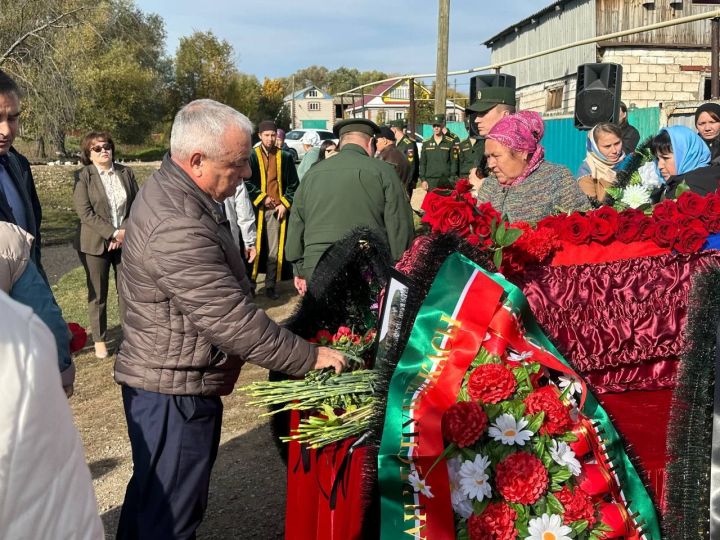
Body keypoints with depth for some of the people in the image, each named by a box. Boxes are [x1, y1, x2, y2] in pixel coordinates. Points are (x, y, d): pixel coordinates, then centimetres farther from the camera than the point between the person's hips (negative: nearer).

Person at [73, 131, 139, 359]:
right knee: (97, 294, 7)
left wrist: (126, 232, -11)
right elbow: (85, 212, -12)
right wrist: (113, 233, -18)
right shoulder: (83, 177, -5)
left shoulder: (126, 173, 4)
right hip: (95, 243, -2)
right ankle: (99, 340, 20)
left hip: (125, 240, 2)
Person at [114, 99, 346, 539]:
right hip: (175, 391, -10)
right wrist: (310, 358, -17)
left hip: (162, 379, 10)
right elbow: (234, 321, -28)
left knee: (151, 490, 25)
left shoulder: (170, 190, 4)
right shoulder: (178, 228, -30)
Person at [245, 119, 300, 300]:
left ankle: (270, 286, 9)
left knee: (274, 250, 1)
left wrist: (285, 204, -1)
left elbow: (293, 184, 10)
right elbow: (247, 182, -1)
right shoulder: (252, 156, 2)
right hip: (256, 208, -1)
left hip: (277, 209, 1)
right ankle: (250, 283, 12)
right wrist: (262, 198, -9)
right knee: (254, 247, 2)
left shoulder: (285, 158, 8)